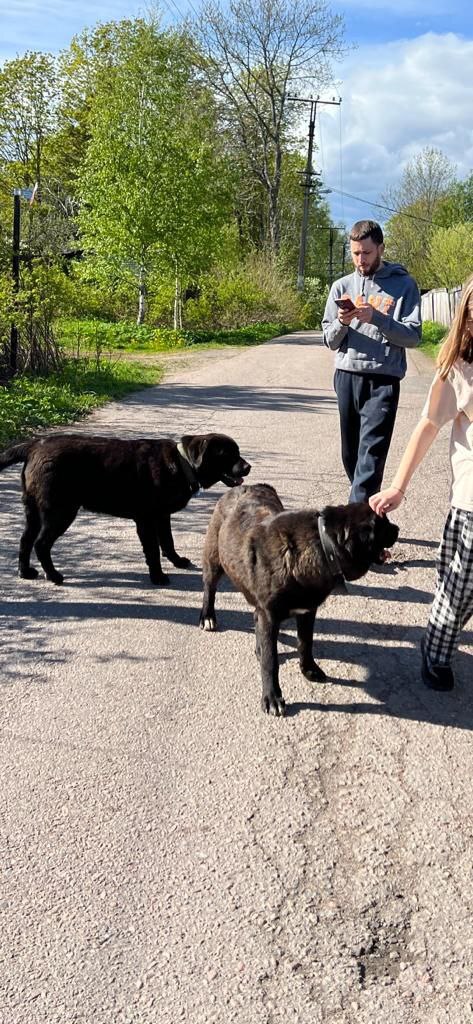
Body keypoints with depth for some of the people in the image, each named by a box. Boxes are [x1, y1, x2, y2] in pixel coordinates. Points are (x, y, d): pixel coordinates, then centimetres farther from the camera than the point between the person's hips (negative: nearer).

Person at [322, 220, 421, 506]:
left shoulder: (404, 284, 2)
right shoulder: (342, 286, 12)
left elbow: (413, 336, -6)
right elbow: (331, 340, 10)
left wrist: (376, 318, -18)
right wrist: (341, 323, -11)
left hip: (383, 380, -4)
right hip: (347, 376, 4)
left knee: (371, 455, -13)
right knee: (350, 453, 10)